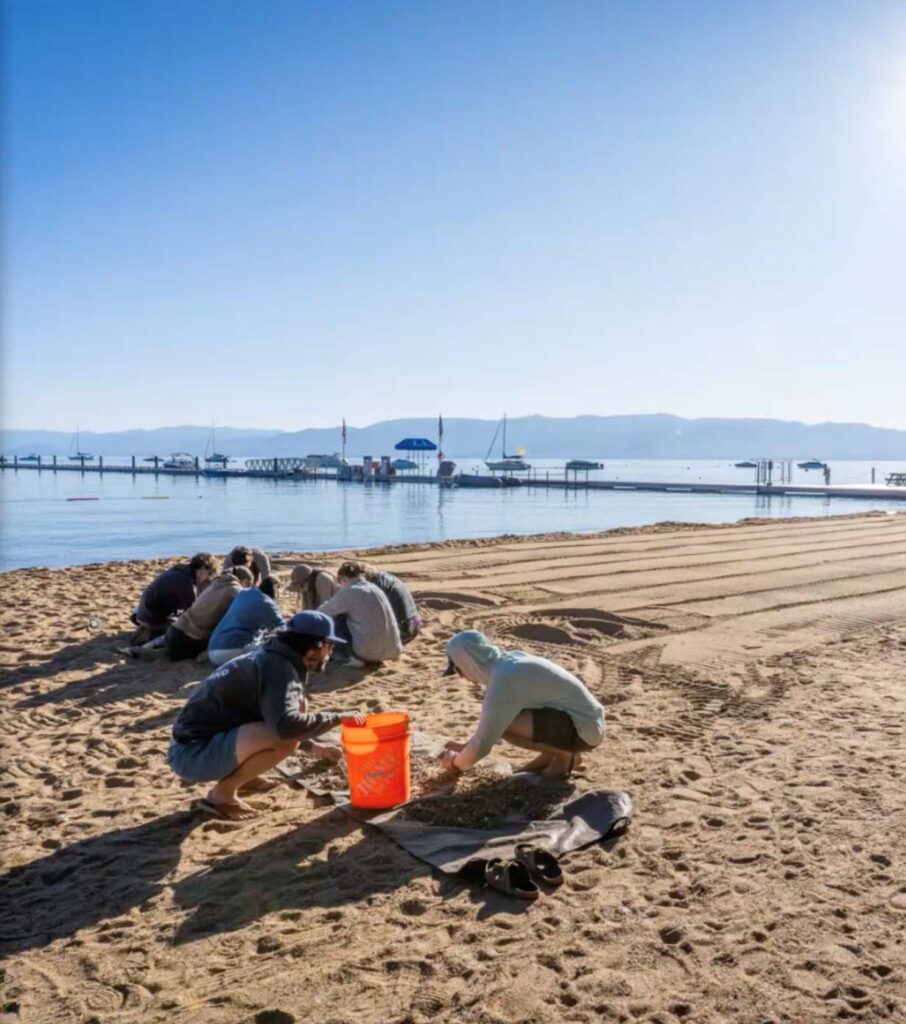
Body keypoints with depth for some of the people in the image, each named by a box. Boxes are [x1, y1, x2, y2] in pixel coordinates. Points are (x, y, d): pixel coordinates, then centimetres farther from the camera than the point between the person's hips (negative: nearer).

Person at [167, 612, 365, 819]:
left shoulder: (276, 659, 10)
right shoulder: (279, 667, -19)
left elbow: (277, 718, 29)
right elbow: (286, 725, -36)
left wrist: (312, 746, 29)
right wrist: (337, 717, -22)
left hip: (210, 740, 9)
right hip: (192, 754, -9)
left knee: (298, 704, 10)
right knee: (285, 739, -28)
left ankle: (236, 773, 13)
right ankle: (222, 793, -8)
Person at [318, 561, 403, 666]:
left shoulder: (347, 592, -5)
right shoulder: (374, 588, 13)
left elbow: (321, 614, 8)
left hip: (368, 651, -7)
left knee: (338, 618, 11)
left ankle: (355, 657, 5)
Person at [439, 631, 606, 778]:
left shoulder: (503, 680, -23)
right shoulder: (510, 661, 5)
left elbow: (483, 741, -16)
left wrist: (456, 762, 3)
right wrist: (466, 746, 20)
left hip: (584, 728, -9)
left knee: (505, 724, -24)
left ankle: (564, 757, -2)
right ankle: (554, 752, 14)